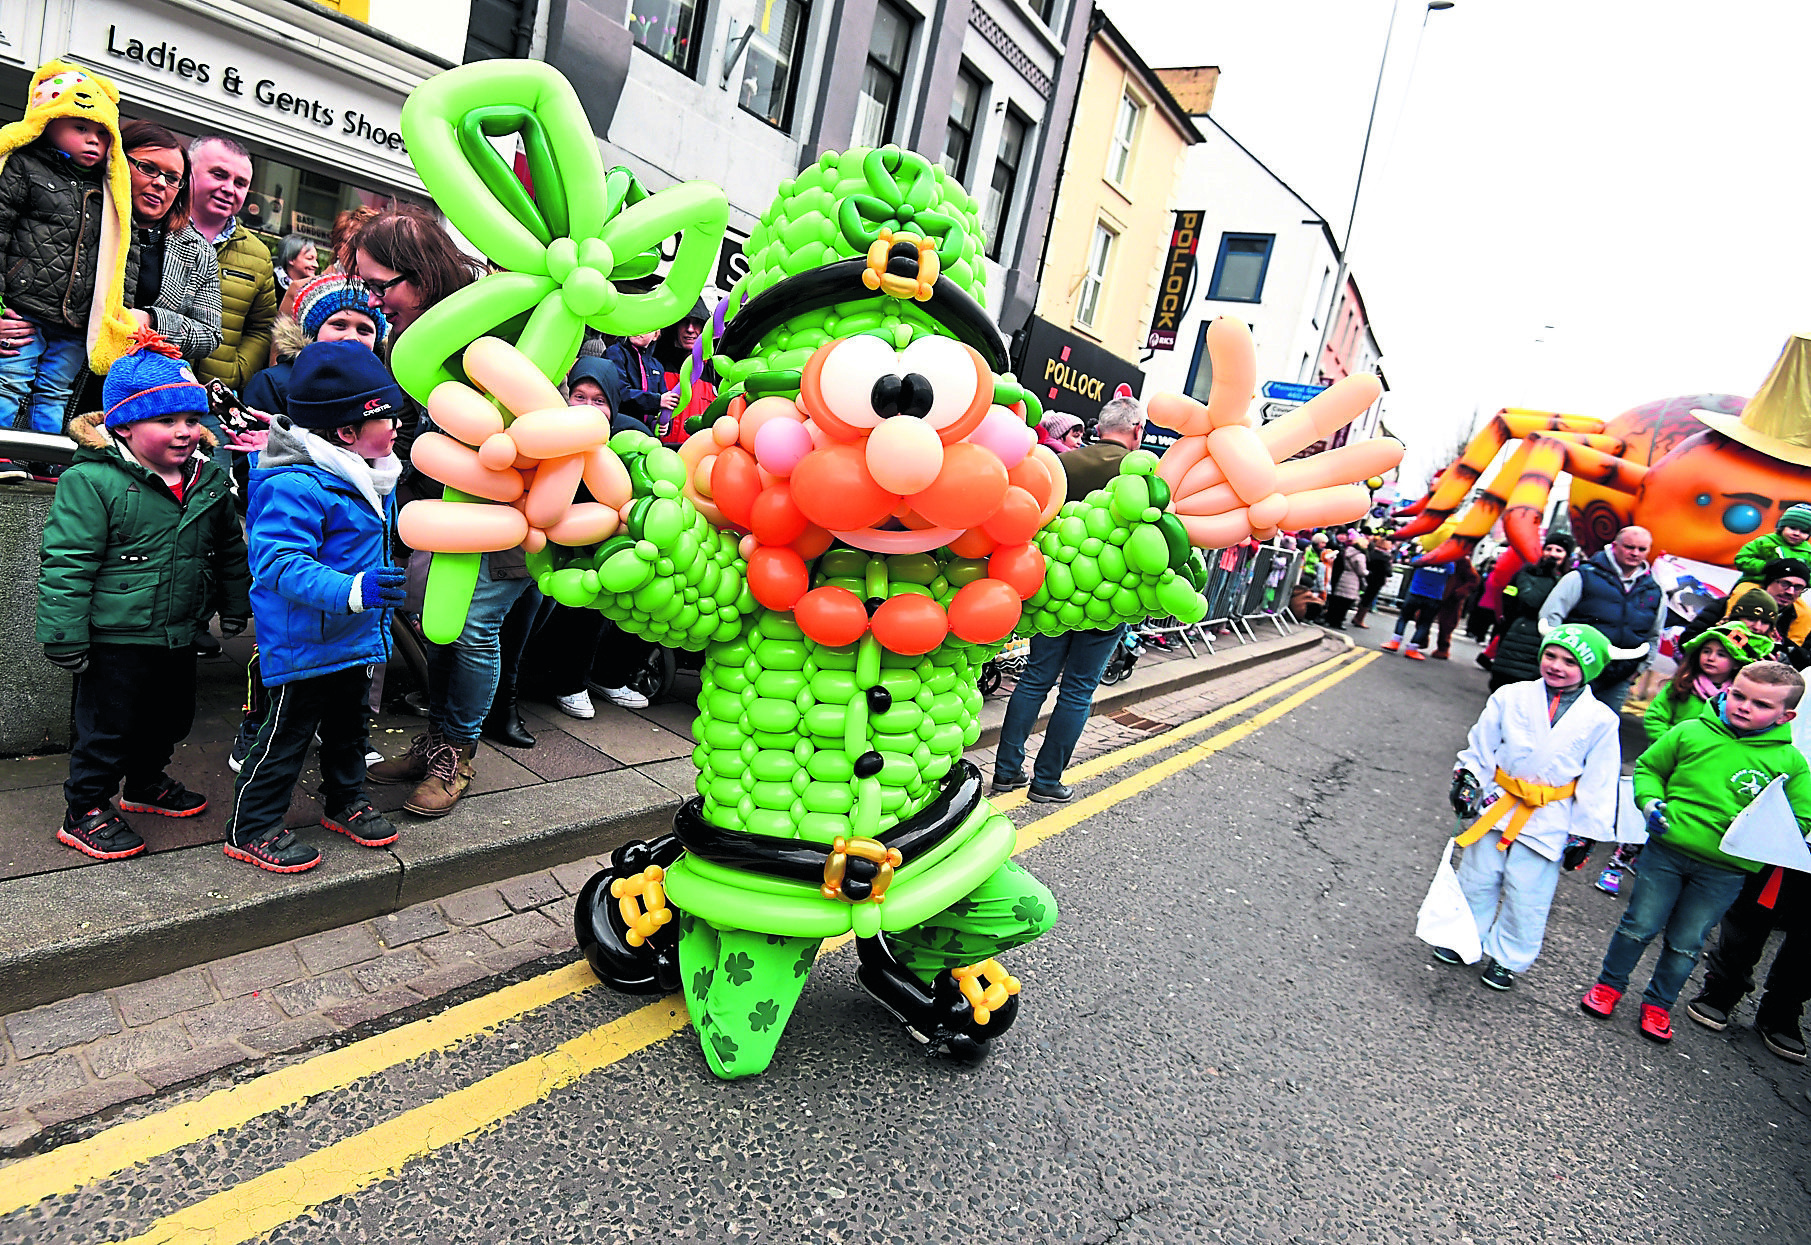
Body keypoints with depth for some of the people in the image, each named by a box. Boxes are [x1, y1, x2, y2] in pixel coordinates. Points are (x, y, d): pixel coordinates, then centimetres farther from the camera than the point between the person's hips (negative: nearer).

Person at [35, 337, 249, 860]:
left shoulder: (209, 479, 2)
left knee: (170, 718, 22)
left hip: (178, 634, 6)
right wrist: (66, 635, -16)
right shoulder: (91, 481, -17)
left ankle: (146, 782, 45)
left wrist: (235, 604, 19)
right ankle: (85, 812, 22)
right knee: (107, 727, 6)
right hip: (116, 637, -6)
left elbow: (229, 546, 16)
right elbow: (66, 563, -16)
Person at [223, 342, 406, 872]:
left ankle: (346, 800, 41)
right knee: (289, 731, 2)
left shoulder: (370, 476, 6)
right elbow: (281, 564, -32)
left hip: (354, 636, 9)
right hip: (304, 642, -9)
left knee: (349, 723, 22)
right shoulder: (296, 487, -25)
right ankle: (252, 829, 17)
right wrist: (350, 590, -43)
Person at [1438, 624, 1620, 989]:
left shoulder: (1600, 720, -4)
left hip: (1548, 822, -1)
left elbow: (1597, 785, 0)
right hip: (1496, 806, 1)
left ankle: (1507, 957, 24)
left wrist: (1584, 832, 0)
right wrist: (1467, 780, 0)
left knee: (1527, 895, 6)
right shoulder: (1511, 697, -3)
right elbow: (1480, 745, 7)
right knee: (1478, 879, 13)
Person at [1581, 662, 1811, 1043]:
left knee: (1686, 942, 12)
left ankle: (1658, 1004, 32)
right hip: (1667, 848, 0)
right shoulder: (1691, 733, -3)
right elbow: (1649, 767, 10)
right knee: (1640, 924, 8)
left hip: (1725, 871, 1)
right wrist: (1650, 802, -7)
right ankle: (1609, 985, 29)